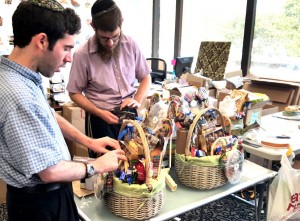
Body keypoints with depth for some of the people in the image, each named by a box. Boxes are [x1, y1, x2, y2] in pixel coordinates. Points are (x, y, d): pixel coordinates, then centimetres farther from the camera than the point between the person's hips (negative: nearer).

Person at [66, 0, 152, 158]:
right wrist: (100, 113, -17)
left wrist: (137, 101, -10)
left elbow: (145, 78, 7)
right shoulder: (82, 55, -14)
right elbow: (74, 93, -5)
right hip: (100, 118, -3)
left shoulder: (130, 45, -5)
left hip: (129, 113, 3)